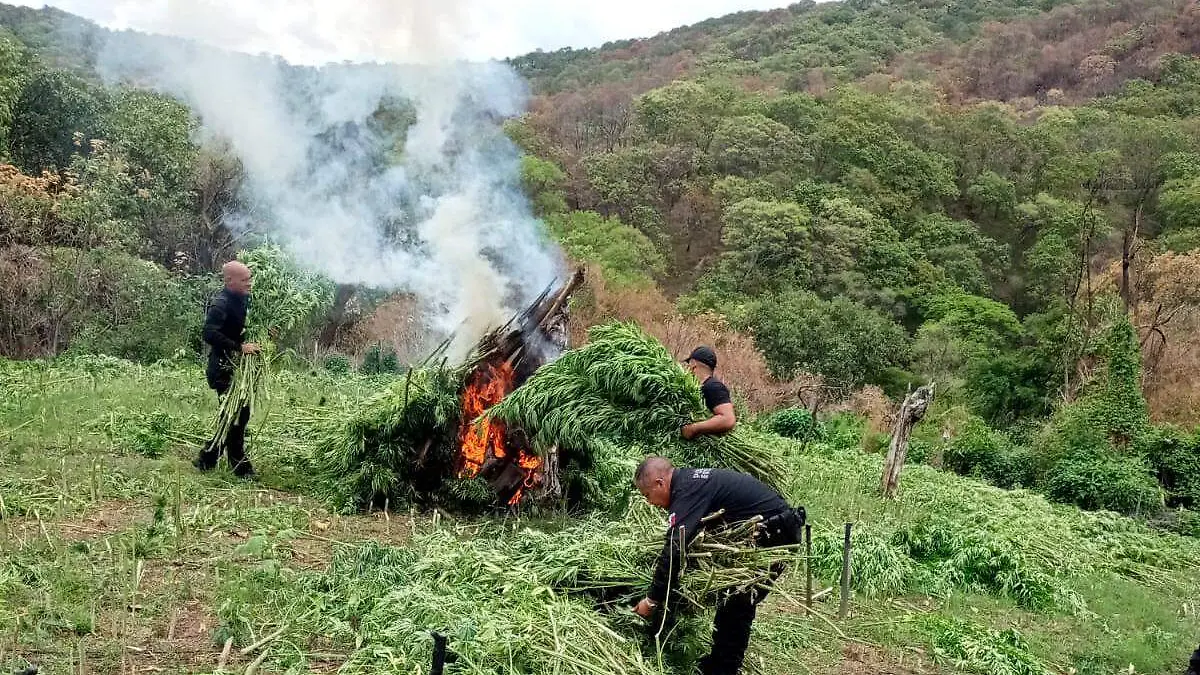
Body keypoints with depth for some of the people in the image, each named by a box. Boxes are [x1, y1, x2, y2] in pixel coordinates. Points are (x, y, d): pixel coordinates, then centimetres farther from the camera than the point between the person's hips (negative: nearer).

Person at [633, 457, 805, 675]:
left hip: (775, 535, -10)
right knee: (739, 601, 15)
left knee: (735, 605, -5)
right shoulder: (689, 480, 11)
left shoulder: (687, 491, -20)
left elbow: (674, 549, -25)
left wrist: (652, 599, -16)